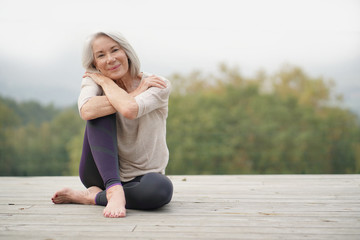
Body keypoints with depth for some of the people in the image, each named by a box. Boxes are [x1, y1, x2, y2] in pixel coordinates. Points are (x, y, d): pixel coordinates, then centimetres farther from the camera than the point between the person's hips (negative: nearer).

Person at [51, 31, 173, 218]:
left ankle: (92, 197, -17)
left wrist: (105, 81, -15)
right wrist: (136, 93, -23)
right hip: (102, 172, 1)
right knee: (100, 112, -23)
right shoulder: (94, 81, -5)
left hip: (140, 178, -1)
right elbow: (87, 111, -30)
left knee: (162, 188, -36)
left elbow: (129, 109, -32)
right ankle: (113, 191, -33)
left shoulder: (159, 85, -10)